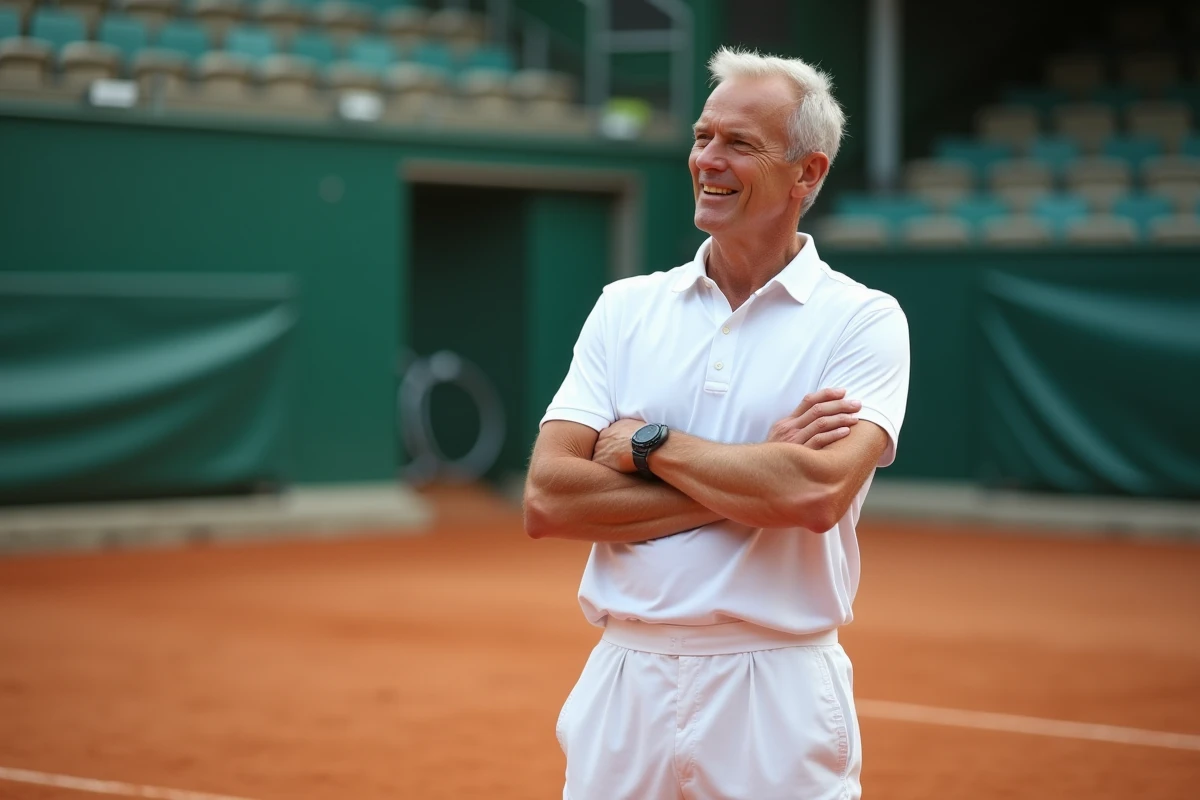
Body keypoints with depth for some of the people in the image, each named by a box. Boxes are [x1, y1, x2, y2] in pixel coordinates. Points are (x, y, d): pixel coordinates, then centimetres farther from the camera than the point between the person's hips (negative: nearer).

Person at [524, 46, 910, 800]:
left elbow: (816, 494, -21)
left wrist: (649, 445, -10)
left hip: (776, 698, -3)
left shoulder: (863, 321, -4)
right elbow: (546, 500, -6)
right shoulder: (627, 307, 6)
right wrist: (748, 489, -13)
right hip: (623, 684, 3)